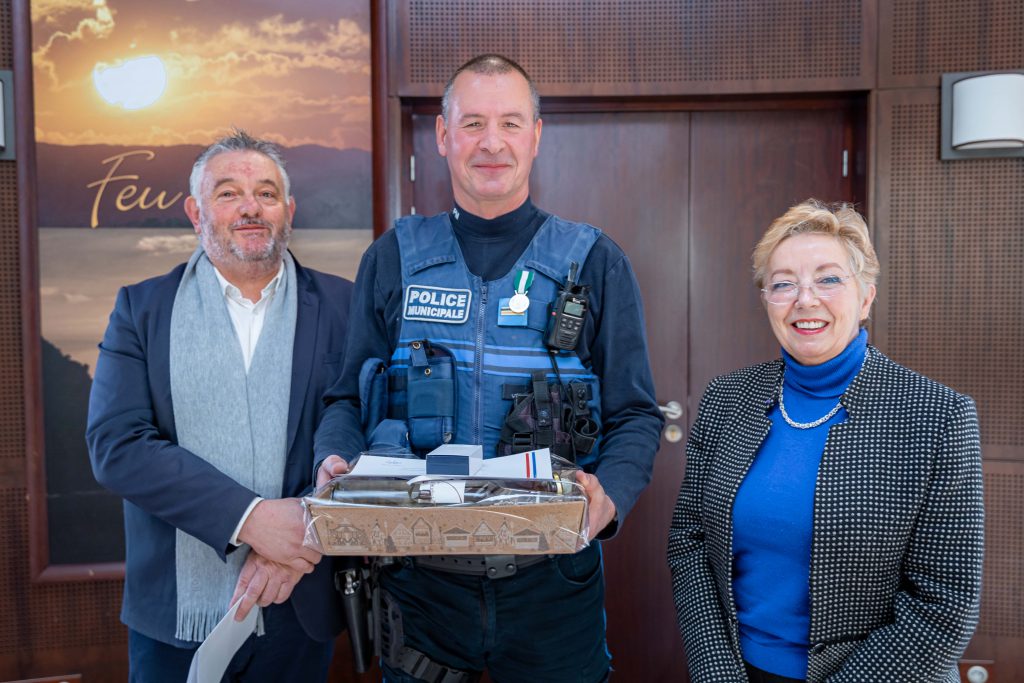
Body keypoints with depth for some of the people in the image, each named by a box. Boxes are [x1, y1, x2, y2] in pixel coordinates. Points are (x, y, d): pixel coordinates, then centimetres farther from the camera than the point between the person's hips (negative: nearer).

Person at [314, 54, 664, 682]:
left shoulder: (595, 263, 0)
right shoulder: (393, 259, 4)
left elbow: (635, 415, 0)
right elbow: (347, 398, 8)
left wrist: (610, 495, -19)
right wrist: (336, 460, -13)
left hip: (551, 582, 0)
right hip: (419, 578, 1)